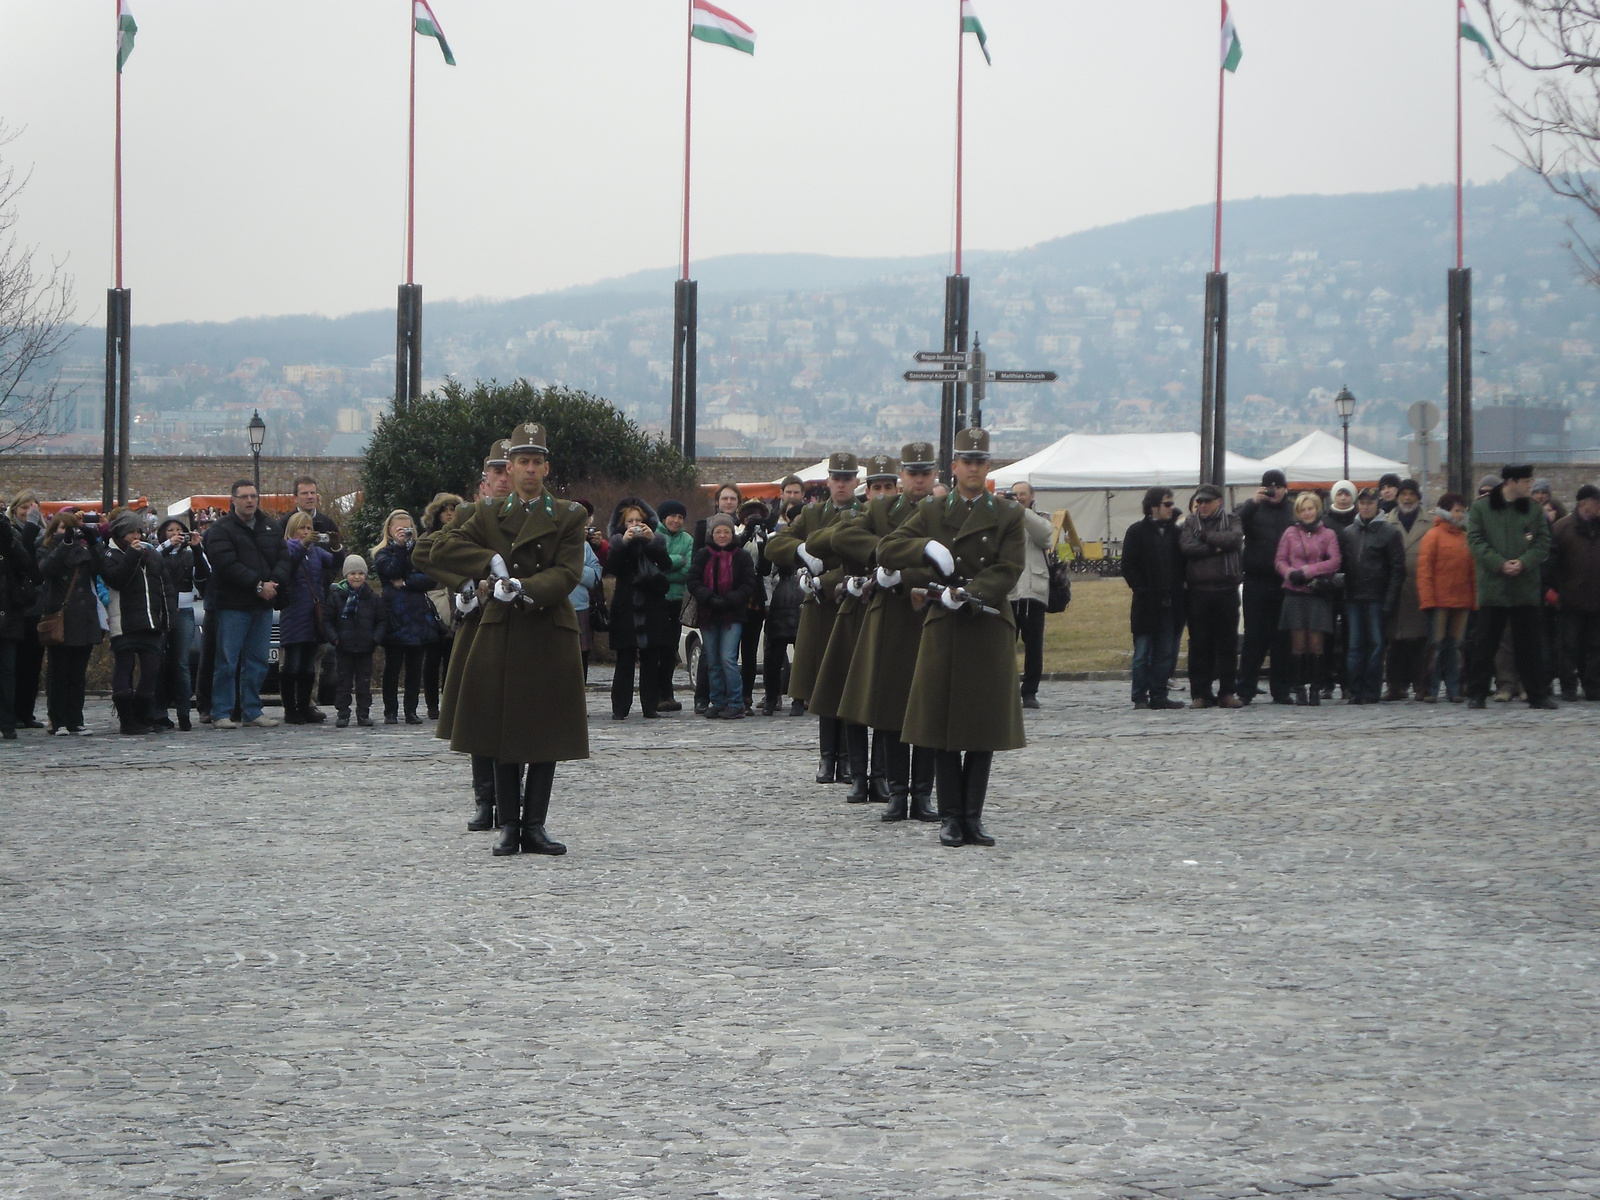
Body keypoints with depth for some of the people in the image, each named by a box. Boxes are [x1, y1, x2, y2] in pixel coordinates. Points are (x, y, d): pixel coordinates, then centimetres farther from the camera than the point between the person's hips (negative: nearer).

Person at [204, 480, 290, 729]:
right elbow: (227, 565, -15)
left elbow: (283, 559, 9)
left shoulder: (271, 528, 15)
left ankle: (252, 711, 16)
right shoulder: (220, 530, -4)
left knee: (257, 662, 9)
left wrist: (274, 583, -11)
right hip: (232, 605, -6)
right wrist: (258, 585, -18)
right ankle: (221, 713, -3)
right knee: (227, 662, -6)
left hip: (263, 605, 6)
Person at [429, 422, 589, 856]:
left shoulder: (568, 517, 5)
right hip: (500, 637, 1)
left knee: (547, 736, 1)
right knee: (504, 735, 1)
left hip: (551, 639, -1)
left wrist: (524, 588, -22)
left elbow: (567, 574, -7)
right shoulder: (489, 515, 10)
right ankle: (508, 825, 6)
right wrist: (492, 563, -13)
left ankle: (535, 825, 7)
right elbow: (444, 550, -1)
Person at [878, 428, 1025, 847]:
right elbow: (887, 550, 2)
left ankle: (973, 816, 8)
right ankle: (950, 817, 6)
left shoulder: (1008, 516, 4)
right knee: (943, 724, 0)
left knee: (985, 726, 1)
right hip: (943, 628, 1)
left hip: (989, 629, 0)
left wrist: (967, 595, -18)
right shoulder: (932, 512, 8)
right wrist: (926, 547, -16)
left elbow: (1008, 570, -5)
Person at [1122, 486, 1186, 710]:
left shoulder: (1174, 531, 11)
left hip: (1170, 605, 4)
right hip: (1147, 604, -4)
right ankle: (1140, 697, 4)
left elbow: (1182, 564, 14)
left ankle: (1159, 696, 11)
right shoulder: (1137, 532, -1)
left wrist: (1179, 588, 0)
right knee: (1142, 653, -1)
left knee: (1166, 654, 5)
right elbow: (1128, 566, -3)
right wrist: (1142, 589, -11)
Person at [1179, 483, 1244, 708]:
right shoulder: (1189, 523, 10)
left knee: (1228, 643, 1)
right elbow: (1187, 547, -7)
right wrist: (1216, 547, -10)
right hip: (1198, 591, 0)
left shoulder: (1231, 521, 9)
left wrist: (1206, 536, -8)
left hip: (1226, 590, 0)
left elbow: (1235, 539, -12)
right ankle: (1200, 693, 5)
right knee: (1199, 643, 0)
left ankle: (1226, 692, 6)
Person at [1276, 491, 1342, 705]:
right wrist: (1290, 573, -12)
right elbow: (1280, 560, 9)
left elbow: (1334, 562, -2)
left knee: (1315, 642, -5)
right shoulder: (1290, 533, 11)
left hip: (1318, 593, -1)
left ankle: (1315, 688, 0)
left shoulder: (1328, 535, 8)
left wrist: (1306, 571, -10)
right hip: (1295, 593, 1)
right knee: (1298, 642, -4)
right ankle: (1299, 689, -1)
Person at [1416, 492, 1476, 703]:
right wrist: (1427, 599, -11)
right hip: (1439, 602, -5)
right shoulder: (1434, 536, -1)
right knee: (1436, 645, -4)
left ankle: (1454, 689, 9)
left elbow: (1472, 572, 16)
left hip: (1461, 602, 5)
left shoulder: (1466, 538, 13)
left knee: (1455, 646, 6)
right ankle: (1431, 690, 0)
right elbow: (1424, 569, -5)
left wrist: (1474, 600, 9)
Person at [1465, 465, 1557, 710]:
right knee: (1485, 643, 0)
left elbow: (1543, 542, 5)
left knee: (1528, 644, 4)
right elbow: (1475, 541, -3)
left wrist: (1524, 562, -12)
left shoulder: (1534, 510, 9)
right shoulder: (1480, 508, 3)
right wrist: (1500, 563, -15)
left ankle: (1538, 695, 8)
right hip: (1493, 586, -2)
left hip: (1526, 586, 2)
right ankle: (1476, 694, 7)